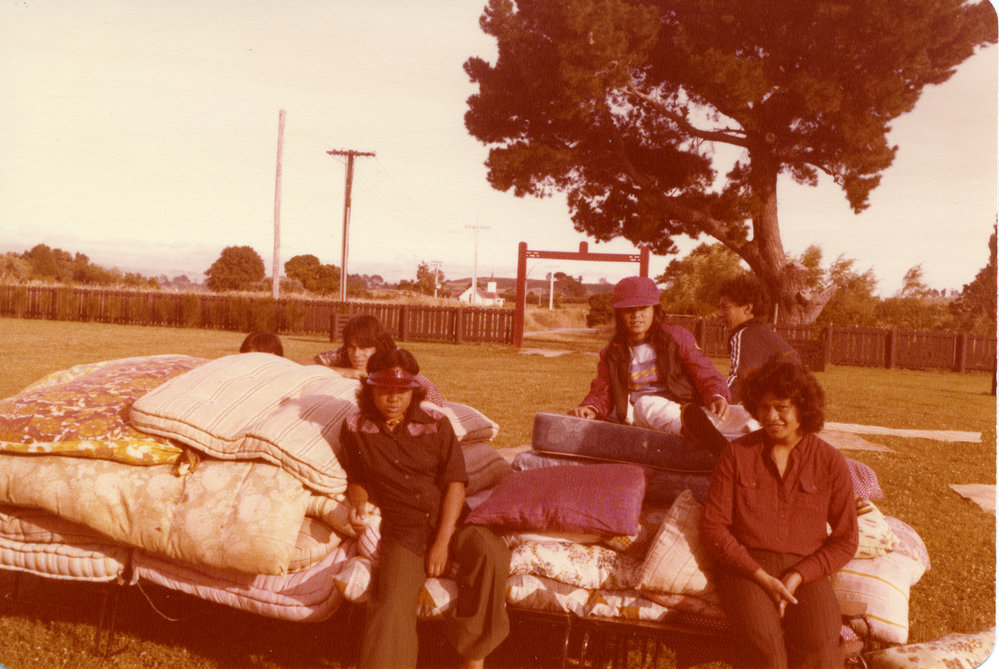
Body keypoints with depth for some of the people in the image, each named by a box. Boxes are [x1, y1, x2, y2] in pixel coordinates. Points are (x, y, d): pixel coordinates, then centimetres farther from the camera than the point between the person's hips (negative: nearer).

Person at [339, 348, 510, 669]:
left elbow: (455, 483, -1)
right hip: (402, 532, 0)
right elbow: (357, 480, 20)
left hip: (450, 521, 0)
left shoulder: (436, 424, 5)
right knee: (392, 608, -26)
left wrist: (443, 542, -12)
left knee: (491, 554, -30)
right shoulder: (355, 430, 8)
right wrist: (358, 503, -6)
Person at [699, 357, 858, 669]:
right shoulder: (737, 454, 5)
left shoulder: (830, 462, 8)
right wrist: (763, 577, -10)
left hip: (806, 570, 1)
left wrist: (796, 578, -7)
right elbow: (712, 526, 2)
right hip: (744, 565, -1)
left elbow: (845, 540, 8)